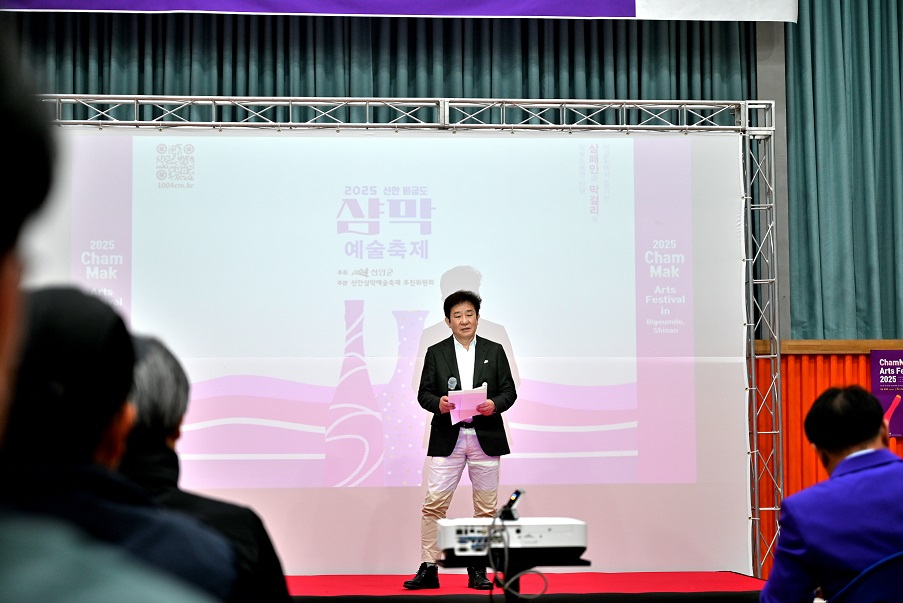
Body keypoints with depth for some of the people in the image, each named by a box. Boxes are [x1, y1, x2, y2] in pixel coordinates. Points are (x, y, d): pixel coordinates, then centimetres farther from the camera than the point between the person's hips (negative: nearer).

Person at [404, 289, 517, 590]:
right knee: (434, 503, -7)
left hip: (485, 438, 1)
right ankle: (428, 568, -1)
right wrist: (438, 403, -16)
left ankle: (478, 569, 15)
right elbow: (424, 393, 5)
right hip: (447, 438, -1)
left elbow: (509, 390, 7)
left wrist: (495, 404, -14)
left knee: (486, 507, 5)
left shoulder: (494, 351, 8)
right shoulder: (436, 353, 7)